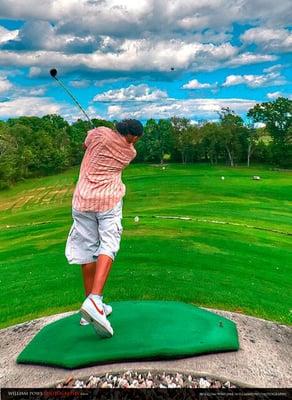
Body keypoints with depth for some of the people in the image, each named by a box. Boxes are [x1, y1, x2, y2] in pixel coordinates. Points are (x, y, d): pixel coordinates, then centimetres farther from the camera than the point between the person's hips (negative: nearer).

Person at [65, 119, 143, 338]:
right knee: (107, 246, -1)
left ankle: (92, 308, 15)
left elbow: (86, 145, 20)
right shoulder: (130, 152, 3)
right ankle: (94, 301, -22)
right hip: (109, 200, -2)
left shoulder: (100, 133, 0)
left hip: (83, 200, 2)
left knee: (87, 250, 7)